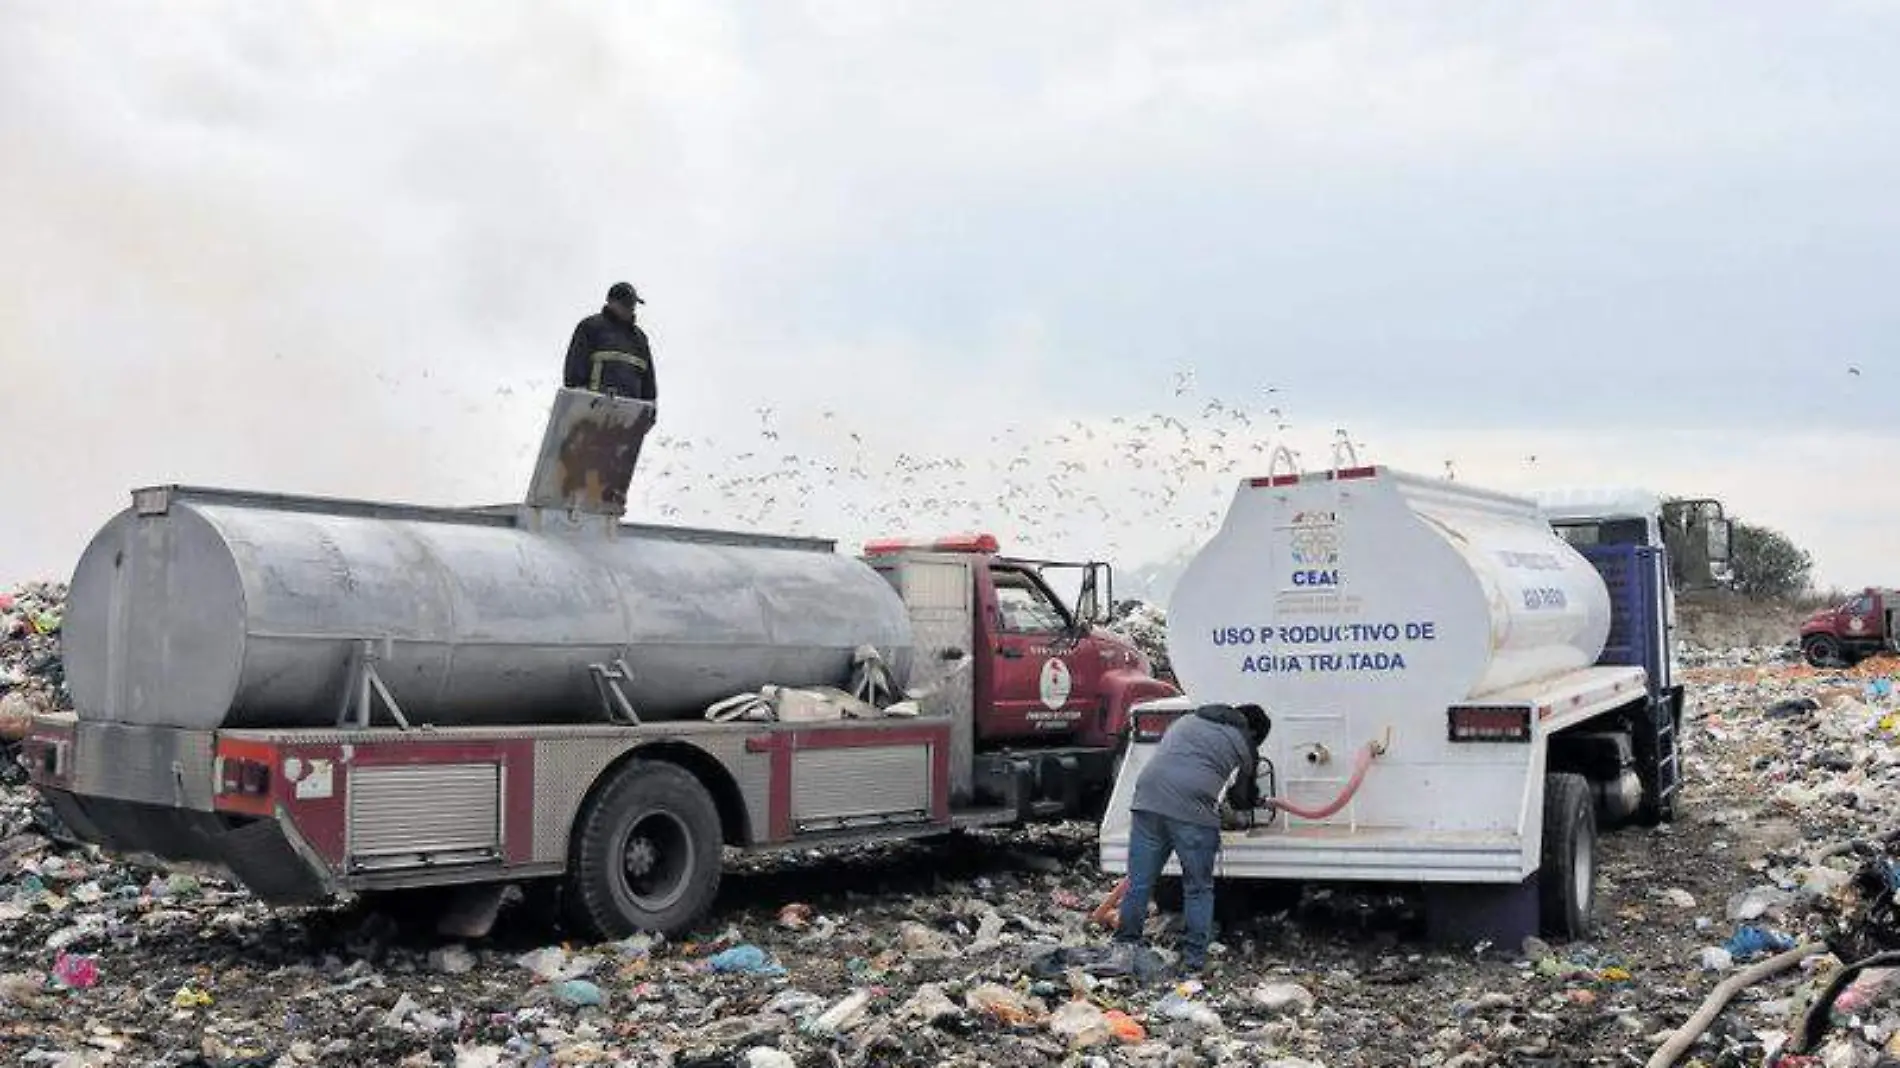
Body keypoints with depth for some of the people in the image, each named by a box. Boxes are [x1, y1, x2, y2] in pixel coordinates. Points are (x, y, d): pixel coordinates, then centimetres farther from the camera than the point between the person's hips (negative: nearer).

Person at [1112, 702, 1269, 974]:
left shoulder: (1187, 720, 28)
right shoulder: (1245, 748, 16)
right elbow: (1243, 800, 26)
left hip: (1148, 799, 4)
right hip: (1193, 810, -4)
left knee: (1139, 882, 12)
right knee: (1199, 889, 11)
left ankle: (1125, 946, 20)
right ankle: (1193, 959, 14)